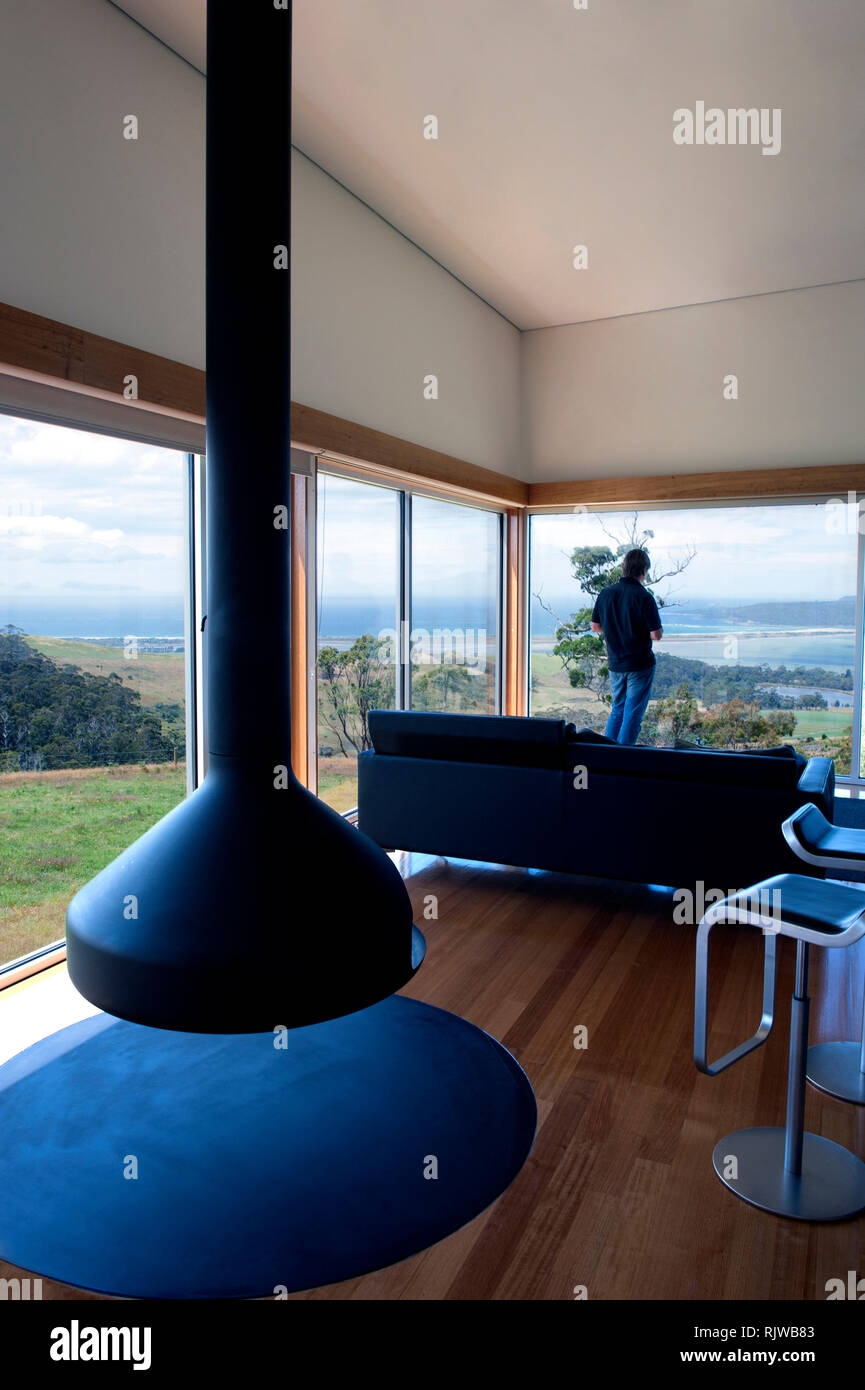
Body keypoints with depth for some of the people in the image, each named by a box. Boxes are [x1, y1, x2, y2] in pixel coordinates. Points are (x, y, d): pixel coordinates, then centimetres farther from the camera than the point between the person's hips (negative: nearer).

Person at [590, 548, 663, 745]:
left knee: (617, 710, 20)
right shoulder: (644, 597, -16)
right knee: (633, 714, 4)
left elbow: (595, 626, 9)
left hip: (615, 663, 5)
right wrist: (658, 628, 6)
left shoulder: (605, 593, 0)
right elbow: (656, 635, -16)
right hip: (640, 664, -5)